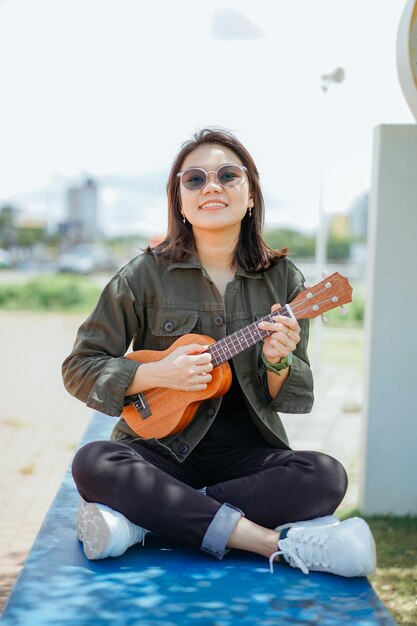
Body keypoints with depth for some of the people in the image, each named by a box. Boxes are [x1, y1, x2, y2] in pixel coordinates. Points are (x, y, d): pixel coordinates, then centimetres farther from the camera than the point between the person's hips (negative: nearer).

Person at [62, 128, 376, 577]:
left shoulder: (282, 278, 4)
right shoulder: (146, 275, -2)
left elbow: (297, 397, 7)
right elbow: (79, 367, -1)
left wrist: (278, 362, -16)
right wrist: (158, 374, -16)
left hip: (245, 454, 2)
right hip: (162, 446, -1)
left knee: (325, 477, -27)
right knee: (93, 464, -32)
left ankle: (141, 518, -26)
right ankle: (279, 543, -32)